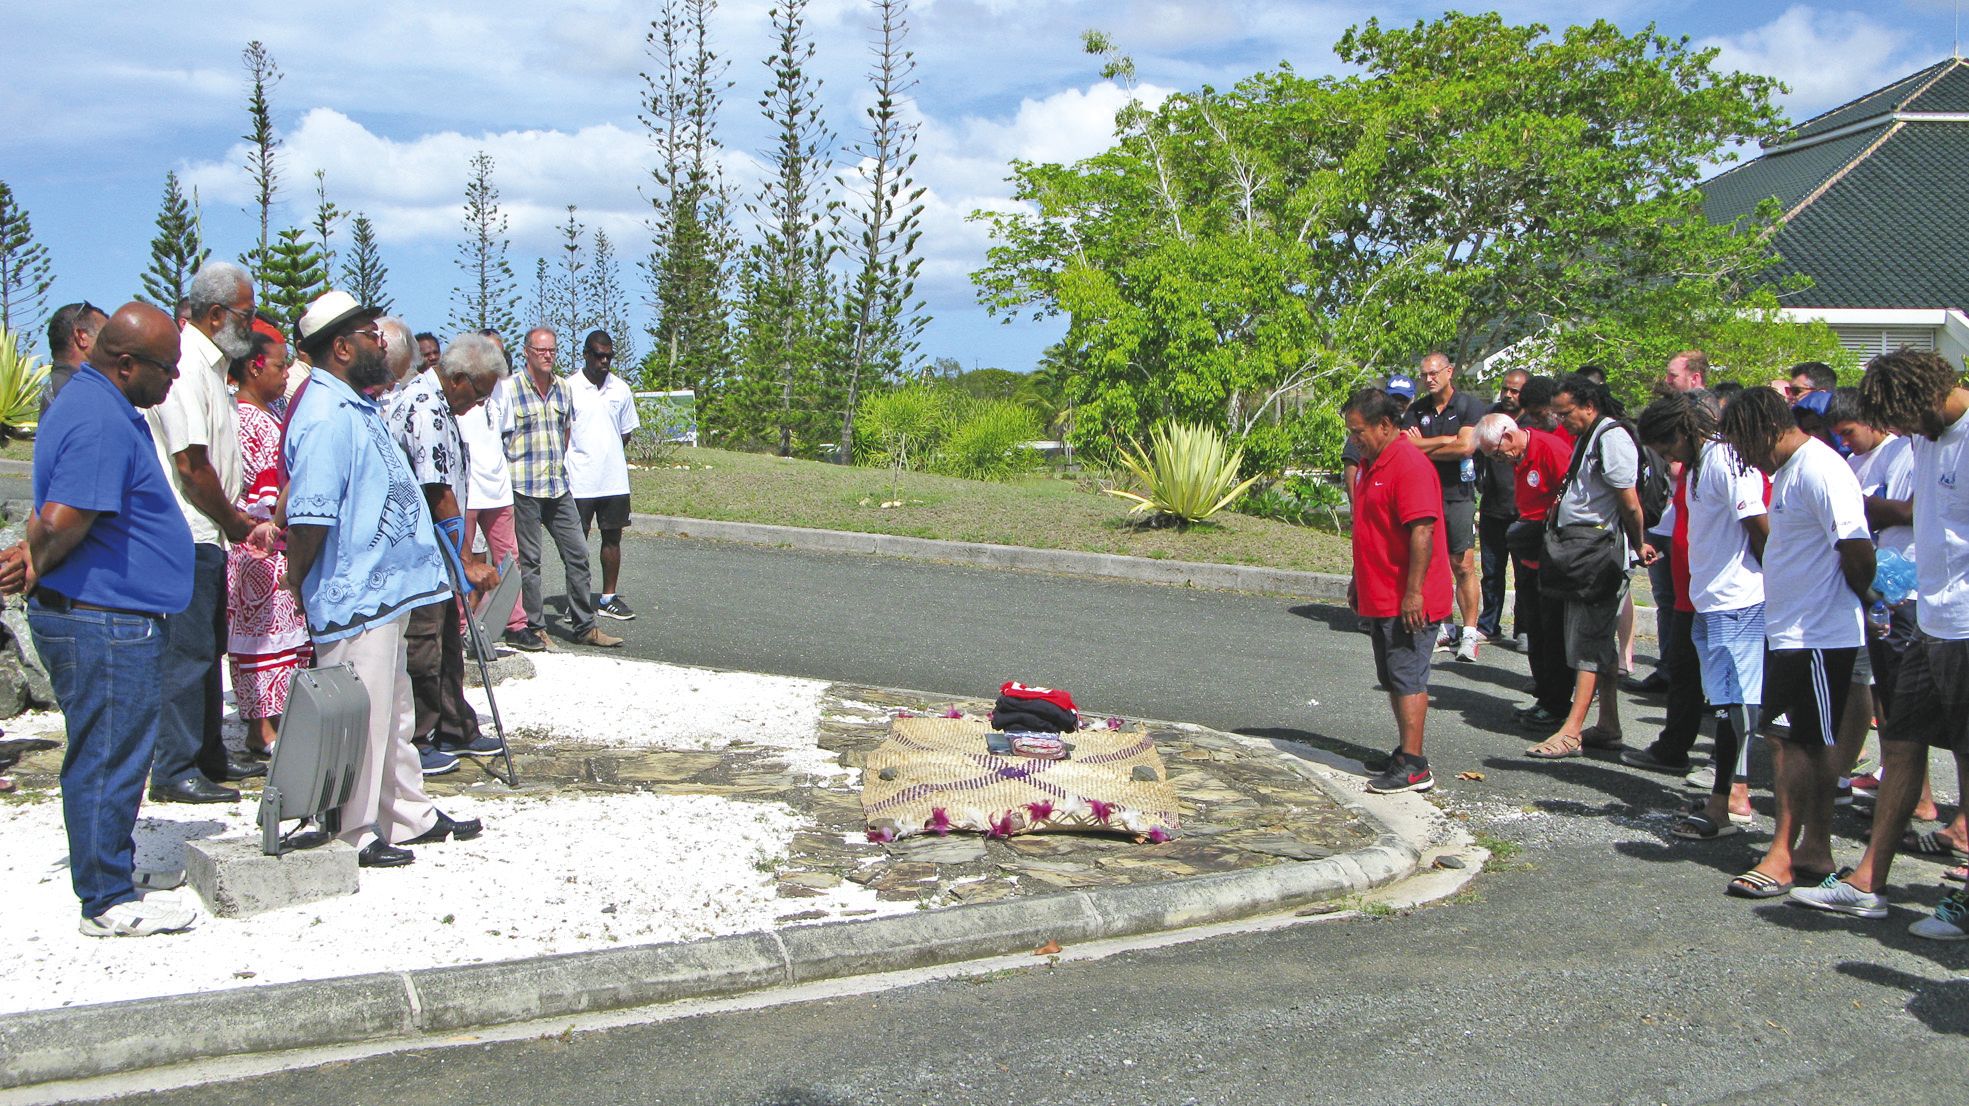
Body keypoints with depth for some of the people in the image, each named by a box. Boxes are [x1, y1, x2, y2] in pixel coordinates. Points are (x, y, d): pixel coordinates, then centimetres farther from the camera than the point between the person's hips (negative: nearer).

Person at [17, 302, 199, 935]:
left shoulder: (107, 409, 15)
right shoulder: (100, 421, -21)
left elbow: (56, 519, 25)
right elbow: (62, 522, -29)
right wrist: (38, 570, -11)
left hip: (111, 621, 11)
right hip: (105, 626, -11)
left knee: (107, 759, 17)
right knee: (107, 762, -2)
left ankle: (109, 886, 28)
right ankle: (109, 903, 7)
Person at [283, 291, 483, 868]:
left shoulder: (357, 405, 14)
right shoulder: (325, 416, -20)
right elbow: (309, 516, -25)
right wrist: (299, 583, -13)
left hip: (383, 590, 11)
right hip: (354, 599, -11)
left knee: (393, 712, 20)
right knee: (359, 719, 0)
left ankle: (410, 815, 32)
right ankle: (352, 837, 11)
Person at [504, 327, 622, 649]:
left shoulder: (562, 388, 11)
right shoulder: (510, 389, -7)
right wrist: (510, 474, -9)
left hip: (559, 488, 6)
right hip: (523, 489, -6)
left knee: (577, 553, 5)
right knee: (528, 559, 1)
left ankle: (584, 625, 13)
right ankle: (532, 627, 10)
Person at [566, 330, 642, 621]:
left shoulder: (621, 389, 8)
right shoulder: (568, 388, -5)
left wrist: (608, 456, 8)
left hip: (615, 480, 4)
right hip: (578, 482, -4)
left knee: (612, 537, 8)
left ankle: (608, 598, 18)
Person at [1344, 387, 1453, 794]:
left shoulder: (1409, 464, -18)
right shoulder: (1372, 463, 14)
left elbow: (1422, 532, -24)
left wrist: (1413, 593, -26)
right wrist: (1358, 580, 25)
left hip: (1407, 602, -10)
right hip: (1380, 598, 10)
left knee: (1407, 679, -6)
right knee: (1393, 679, 14)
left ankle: (1413, 766, -3)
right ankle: (1407, 753, 23)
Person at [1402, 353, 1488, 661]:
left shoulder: (1470, 405, -1)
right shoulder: (1417, 410, 10)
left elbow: (1466, 447, -15)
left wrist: (1424, 447, -5)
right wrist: (1447, 441, -12)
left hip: (1458, 496, -4)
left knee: (1463, 567, -7)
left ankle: (1469, 634, -4)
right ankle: (1443, 629, 15)